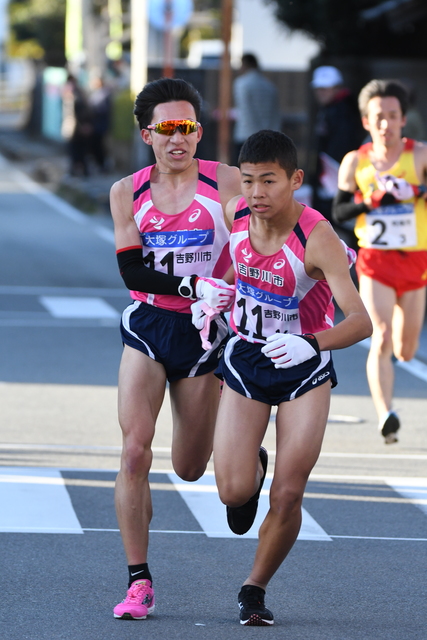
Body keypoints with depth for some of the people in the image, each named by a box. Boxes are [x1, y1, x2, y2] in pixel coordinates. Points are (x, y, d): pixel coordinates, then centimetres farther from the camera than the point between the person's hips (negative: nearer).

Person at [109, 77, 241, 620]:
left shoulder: (226, 184, -5)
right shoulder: (127, 193, 2)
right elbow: (132, 271, -5)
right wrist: (194, 285, -19)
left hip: (203, 332, -1)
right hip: (146, 327, 1)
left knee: (189, 469, 7)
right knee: (134, 451, -14)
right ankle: (138, 582, -7)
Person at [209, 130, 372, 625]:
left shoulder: (317, 239, -28)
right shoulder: (235, 213, -13)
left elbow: (360, 320, -36)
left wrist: (311, 344, -52)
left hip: (304, 367, -3)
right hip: (245, 357, 3)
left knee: (287, 496, -6)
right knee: (233, 491, -9)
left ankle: (255, 589, 18)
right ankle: (253, 468, 28)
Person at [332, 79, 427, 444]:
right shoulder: (355, 162, 1)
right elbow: (339, 212, 3)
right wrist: (369, 202, -15)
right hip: (375, 262, -1)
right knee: (381, 338, -20)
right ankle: (386, 416, -25)